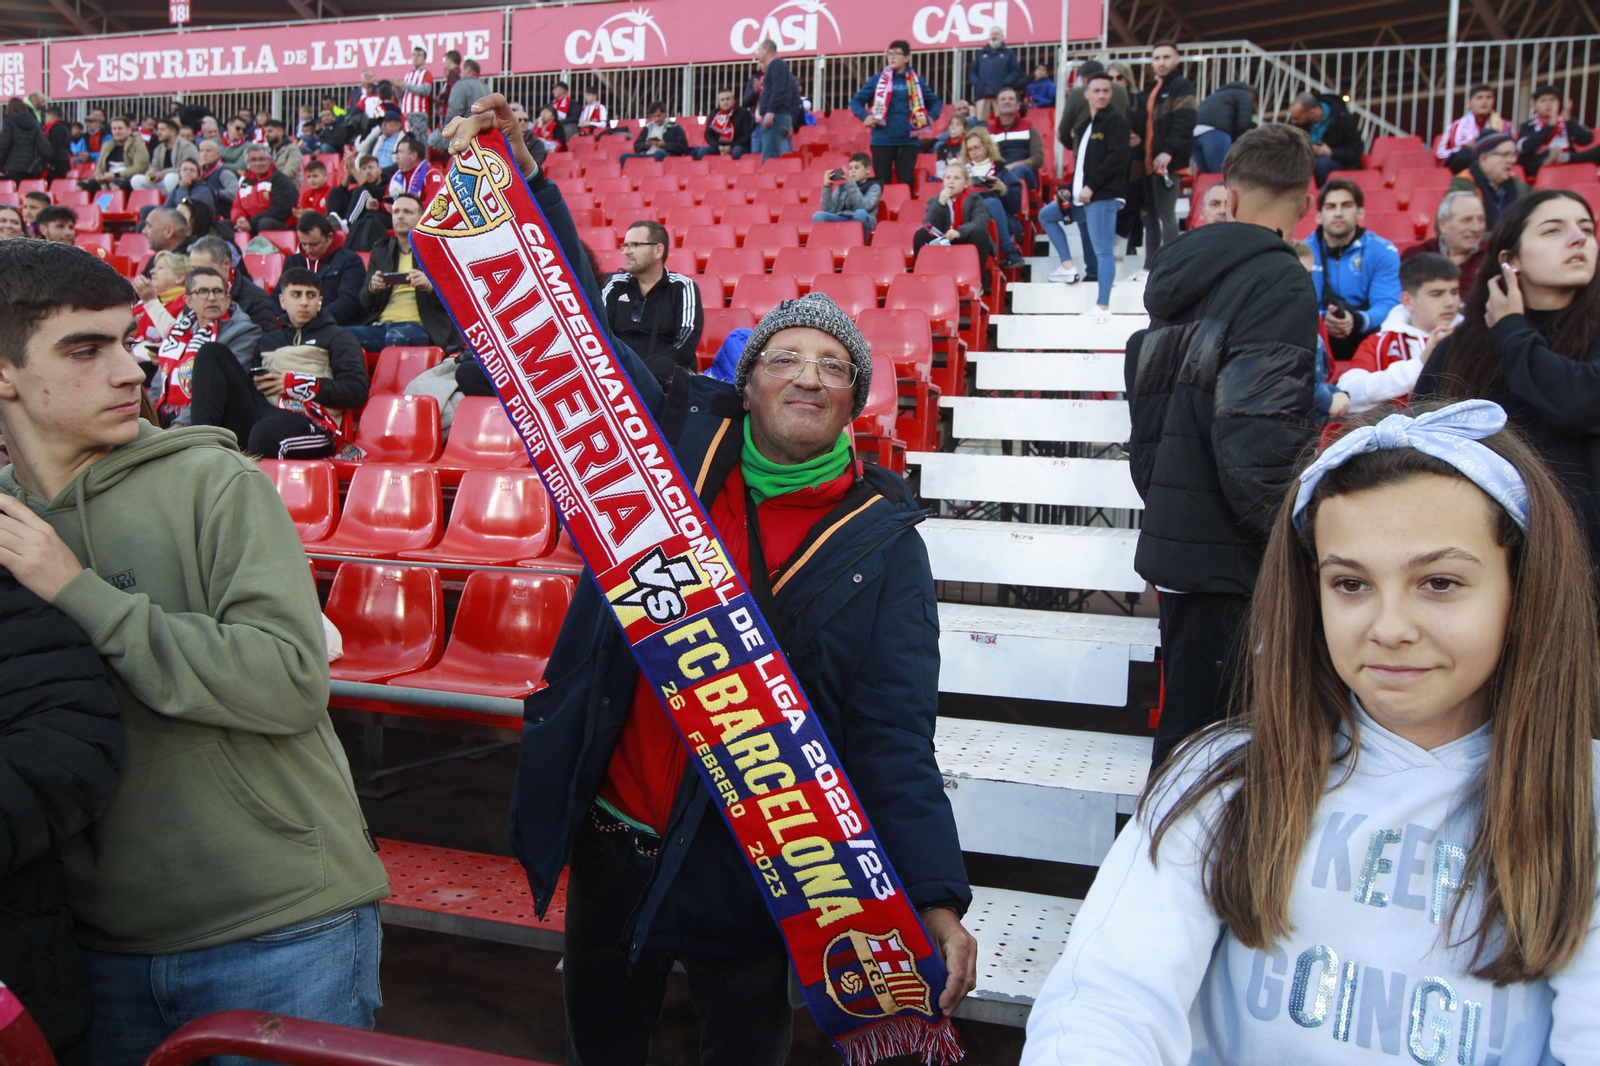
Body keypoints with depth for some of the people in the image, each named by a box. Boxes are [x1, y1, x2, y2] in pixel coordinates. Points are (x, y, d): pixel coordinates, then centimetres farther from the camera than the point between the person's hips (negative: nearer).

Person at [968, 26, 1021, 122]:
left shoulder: (1009, 54, 15)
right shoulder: (981, 54, 24)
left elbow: (1016, 72, 6)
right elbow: (972, 70, 19)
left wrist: (1005, 83, -10)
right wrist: (976, 82, -1)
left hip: (1000, 93, -3)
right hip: (982, 92, 3)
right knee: (981, 122, -4)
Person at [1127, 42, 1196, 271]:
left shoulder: (1183, 87, -4)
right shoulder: (1149, 91, 21)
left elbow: (1184, 123, -16)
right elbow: (1137, 121, 25)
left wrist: (1169, 151, -27)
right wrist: (1134, 136, 2)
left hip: (1166, 163, -8)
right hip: (1147, 162, 8)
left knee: (1166, 214, -8)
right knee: (1150, 214, 11)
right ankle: (1150, 266, 18)